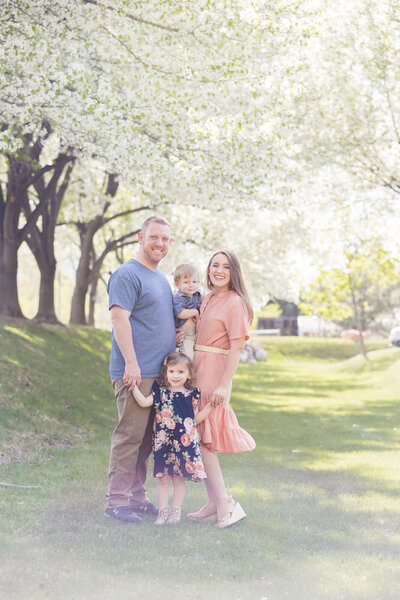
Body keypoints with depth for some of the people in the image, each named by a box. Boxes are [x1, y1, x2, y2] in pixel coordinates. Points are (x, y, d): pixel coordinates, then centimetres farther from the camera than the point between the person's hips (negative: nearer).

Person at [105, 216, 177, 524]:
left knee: (147, 439, 12)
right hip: (136, 372, -8)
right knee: (130, 435, -7)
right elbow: (119, 318, -16)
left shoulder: (162, 278, 20)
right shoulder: (127, 274, -8)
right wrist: (131, 363, -22)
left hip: (160, 372, 9)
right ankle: (117, 500, -1)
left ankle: (137, 495, 20)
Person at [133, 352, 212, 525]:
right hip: (163, 442, 0)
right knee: (163, 478, 2)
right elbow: (144, 402, -9)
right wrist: (133, 386, -17)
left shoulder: (192, 395, 7)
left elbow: (196, 418, 13)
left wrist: (209, 405, 5)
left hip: (185, 443, 0)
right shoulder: (161, 392, 3)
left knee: (179, 478, 5)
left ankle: (176, 511, 14)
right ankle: (162, 511, 10)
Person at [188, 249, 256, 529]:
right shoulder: (206, 299, 15)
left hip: (214, 375, -8)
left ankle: (226, 505, -5)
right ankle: (215, 504, 14)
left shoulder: (235, 303, -9)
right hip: (196, 372, 8)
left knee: (202, 439, -9)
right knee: (200, 438, 8)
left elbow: (236, 347, -14)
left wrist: (223, 385, -19)